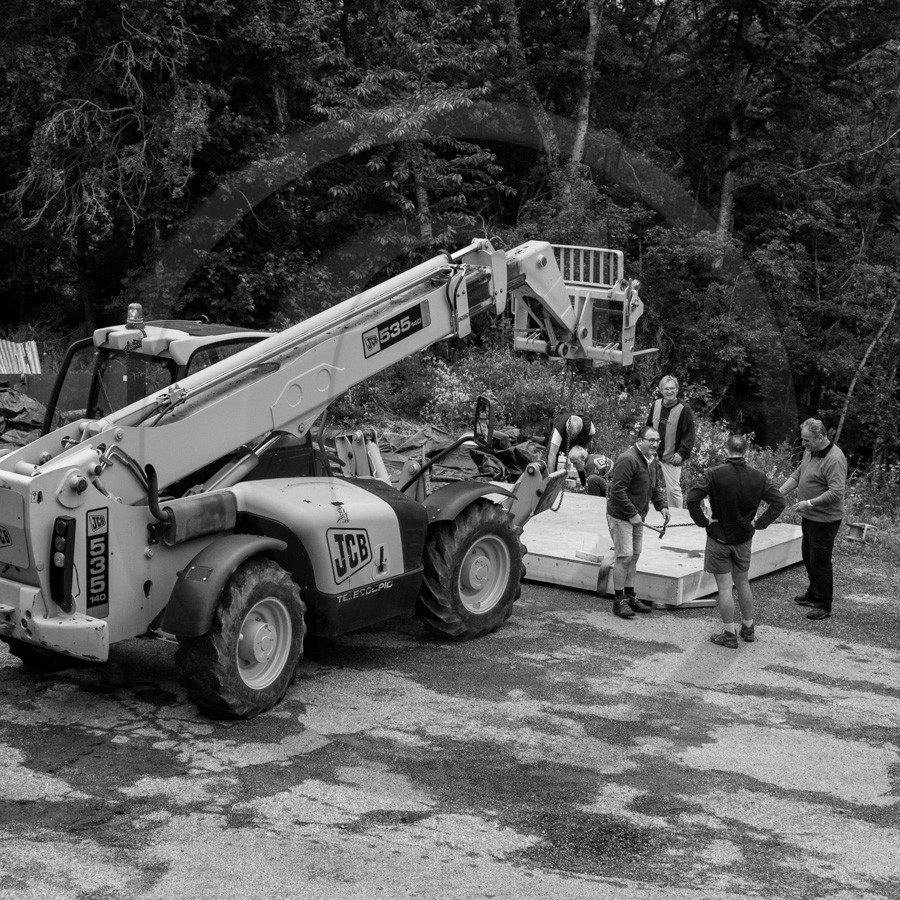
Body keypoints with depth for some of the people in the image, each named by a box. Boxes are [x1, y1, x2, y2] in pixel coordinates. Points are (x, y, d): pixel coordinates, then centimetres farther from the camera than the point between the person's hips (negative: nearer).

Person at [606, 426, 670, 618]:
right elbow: (617, 490, -25)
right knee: (624, 557, -9)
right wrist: (632, 514, -23)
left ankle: (630, 597, 24)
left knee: (634, 556, 14)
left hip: (637, 516, 9)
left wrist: (662, 506, 4)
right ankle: (619, 601, -1)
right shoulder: (628, 460, -22)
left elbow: (657, 485, 21)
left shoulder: (653, 461, 9)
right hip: (620, 516, -9)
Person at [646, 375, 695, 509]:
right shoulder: (655, 405, 5)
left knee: (673, 489, -2)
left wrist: (682, 453, -19)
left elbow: (690, 434, -10)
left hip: (671, 458, -5)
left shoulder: (684, 409, -10)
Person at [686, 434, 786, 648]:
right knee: (743, 583, 20)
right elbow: (779, 503, -4)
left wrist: (703, 521, -11)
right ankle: (748, 628, 31)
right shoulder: (759, 477, -5)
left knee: (725, 587, 2)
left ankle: (729, 635, 8)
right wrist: (760, 523, 1)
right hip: (744, 539, 4)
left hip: (719, 538, -4)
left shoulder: (713, 475, -16)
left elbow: (692, 499, -23)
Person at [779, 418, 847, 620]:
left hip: (824, 519, -9)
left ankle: (824, 605, 9)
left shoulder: (834, 459, -25)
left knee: (820, 560, -2)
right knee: (808, 556, 22)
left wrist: (809, 503, -29)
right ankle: (814, 592, 40)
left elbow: (836, 493, -29)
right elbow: (797, 474, 14)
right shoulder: (810, 452, 4)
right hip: (809, 516, 9)